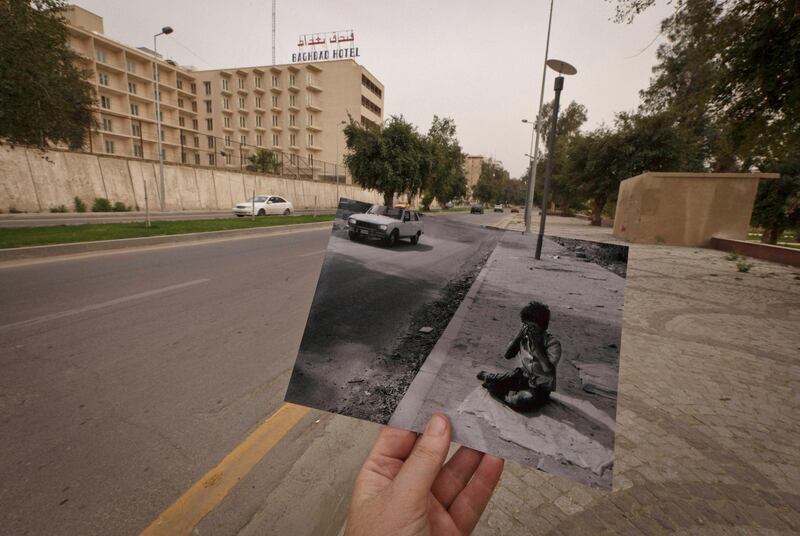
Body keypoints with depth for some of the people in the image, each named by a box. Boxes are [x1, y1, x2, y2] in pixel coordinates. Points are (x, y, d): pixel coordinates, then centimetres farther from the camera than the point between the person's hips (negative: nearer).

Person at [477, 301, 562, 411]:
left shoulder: (553, 343, -19)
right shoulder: (524, 336, -6)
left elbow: (548, 370, -31)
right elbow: (507, 355, -7)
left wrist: (536, 343, -31)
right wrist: (518, 337, -19)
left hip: (540, 387, -3)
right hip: (523, 377, 4)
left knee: (521, 401, -33)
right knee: (490, 380, -19)